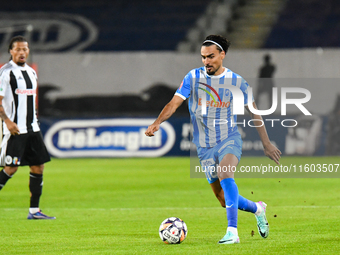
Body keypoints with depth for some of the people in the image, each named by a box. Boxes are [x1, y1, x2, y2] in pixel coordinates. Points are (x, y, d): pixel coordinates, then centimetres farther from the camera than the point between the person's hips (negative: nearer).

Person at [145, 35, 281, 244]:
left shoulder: (236, 82, -2)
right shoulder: (193, 77, -2)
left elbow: (254, 112, 7)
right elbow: (175, 102, -10)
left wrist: (267, 144, 9)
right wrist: (157, 122, -28)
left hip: (229, 139, -3)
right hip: (205, 146, 3)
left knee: (226, 176, -33)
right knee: (224, 200, 5)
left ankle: (232, 232, -37)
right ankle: (257, 209, 36)